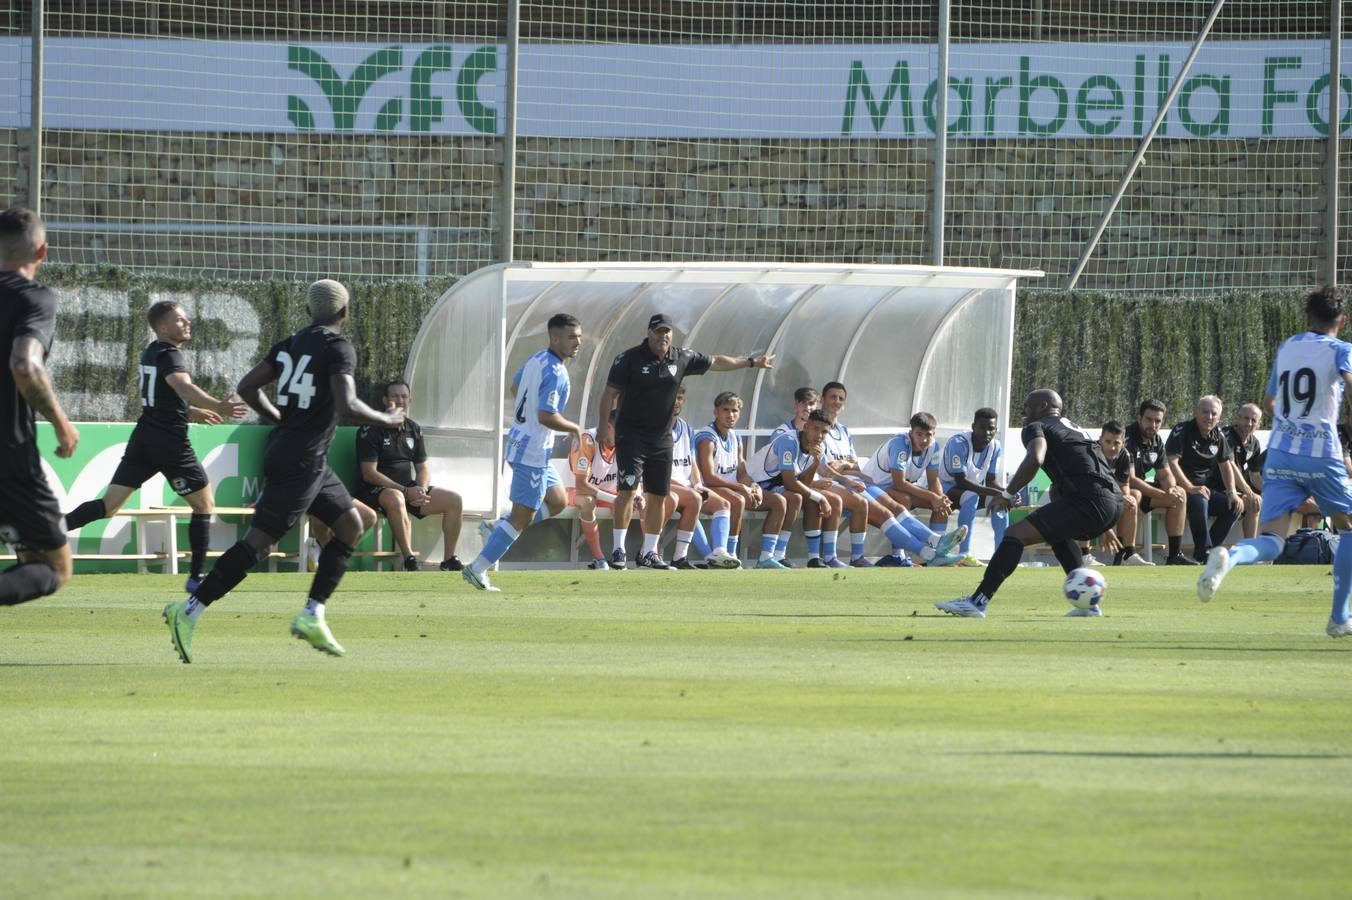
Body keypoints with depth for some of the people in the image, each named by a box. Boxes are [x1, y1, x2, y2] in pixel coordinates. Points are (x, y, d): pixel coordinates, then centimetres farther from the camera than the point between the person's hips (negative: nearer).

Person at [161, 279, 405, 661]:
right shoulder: (338, 349, -12)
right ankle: (191, 610, -12)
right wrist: (385, 420, -6)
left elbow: (247, 388, 11)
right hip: (302, 462, -9)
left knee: (351, 526, 15)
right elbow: (347, 405, -24)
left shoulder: (290, 344, 12)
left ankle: (312, 615, 10)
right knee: (258, 541, -9)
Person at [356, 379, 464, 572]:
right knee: (395, 499, -42)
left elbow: (422, 469, 17)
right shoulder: (371, 430, -9)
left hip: (409, 488, 7)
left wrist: (421, 490, -8)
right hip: (376, 491, -7)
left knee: (454, 500, -6)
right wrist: (405, 491, -21)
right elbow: (369, 473, -16)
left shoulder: (413, 429, 13)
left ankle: (449, 560, -1)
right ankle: (409, 560, -38)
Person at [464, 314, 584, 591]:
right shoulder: (555, 373, -22)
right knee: (523, 517, -5)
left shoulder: (537, 360, 8)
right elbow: (546, 417, -27)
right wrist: (574, 428, -11)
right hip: (533, 452, -10)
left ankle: (497, 530, 18)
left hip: (520, 442, 10)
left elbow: (516, 384, 27)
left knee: (557, 501, 20)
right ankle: (478, 569, -3)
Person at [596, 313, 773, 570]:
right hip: (631, 434, -5)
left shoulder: (681, 358, 4)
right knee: (628, 488, -16)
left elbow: (715, 363, 19)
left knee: (659, 495, 6)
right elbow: (609, 394, -8)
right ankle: (618, 549, -13)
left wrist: (751, 362, 25)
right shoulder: (630, 359, -9)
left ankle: (649, 553, 15)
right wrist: (604, 427, -18)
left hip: (662, 438, 5)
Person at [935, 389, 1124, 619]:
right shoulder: (1078, 430, 32)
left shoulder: (1036, 427, 6)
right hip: (1115, 502, 9)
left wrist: (1007, 494, -5)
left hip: (1088, 501, -9)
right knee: (1059, 532, 36)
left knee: (1016, 534, -10)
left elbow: (1035, 460, -15)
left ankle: (978, 602, -20)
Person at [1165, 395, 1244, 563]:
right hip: (1181, 486, -8)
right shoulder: (1182, 431, -11)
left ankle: (1210, 549, -7)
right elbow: (1171, 462, -22)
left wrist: (1232, 492, 2)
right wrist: (1191, 489, -30)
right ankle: (1204, 551, -34)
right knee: (1199, 501, -37)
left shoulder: (1218, 437, 11)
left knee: (1235, 505, -7)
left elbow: (1226, 465, 19)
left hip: (1204, 487, 8)